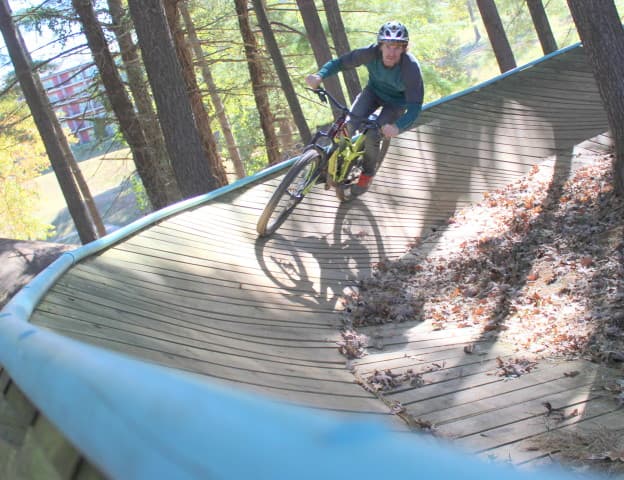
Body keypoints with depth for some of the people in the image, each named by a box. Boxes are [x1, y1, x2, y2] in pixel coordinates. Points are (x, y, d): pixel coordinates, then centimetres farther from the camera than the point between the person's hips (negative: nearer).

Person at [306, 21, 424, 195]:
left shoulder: (411, 68, -38)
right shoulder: (371, 53, -31)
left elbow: (415, 106, -37)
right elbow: (340, 62, -23)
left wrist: (398, 127, -55)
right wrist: (319, 76, -42)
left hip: (396, 102, -2)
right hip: (374, 91, 3)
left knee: (371, 137, -17)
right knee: (348, 125, -20)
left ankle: (367, 174, 13)